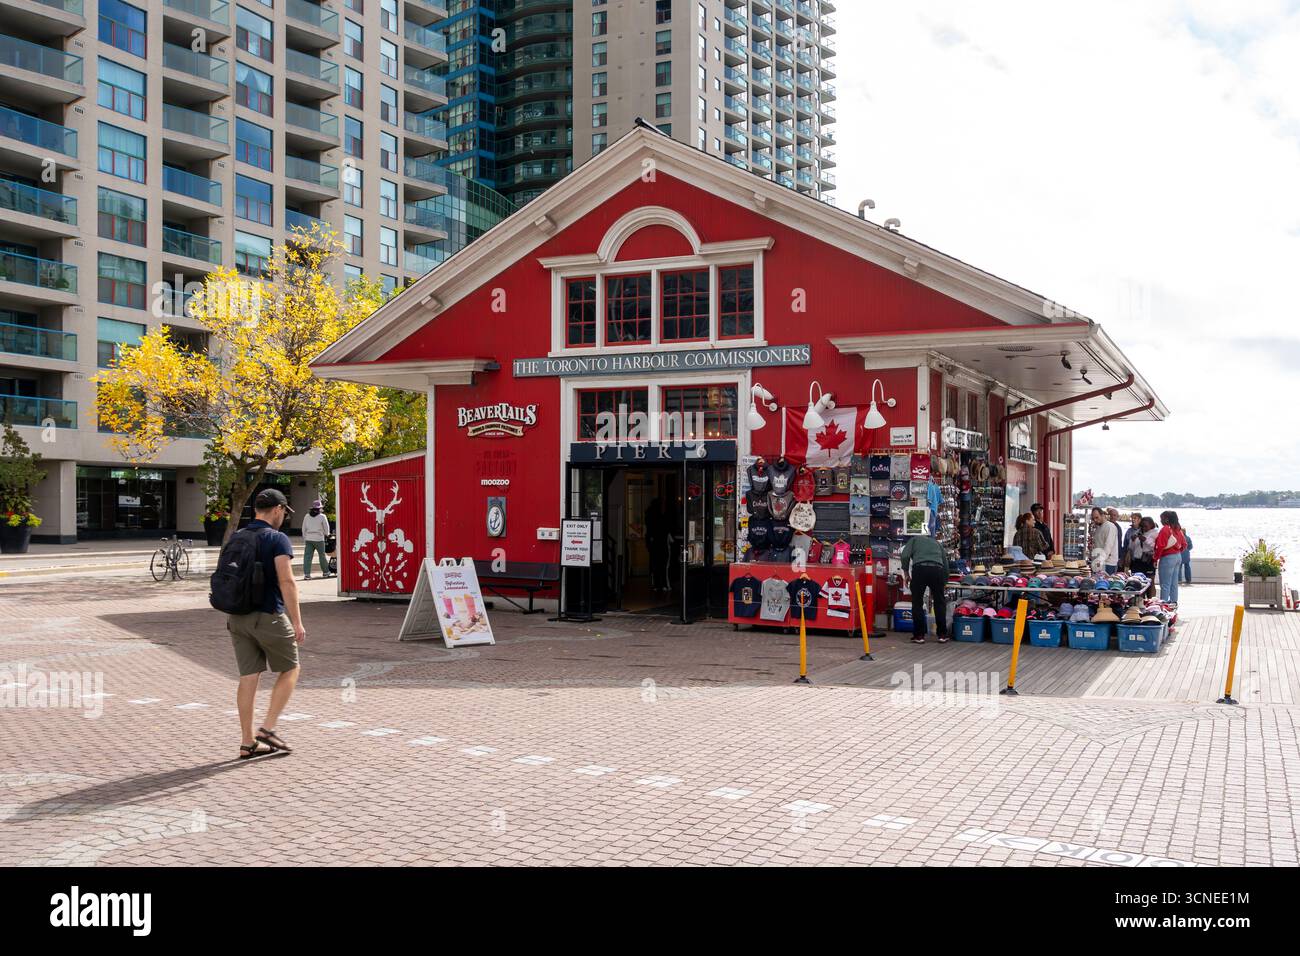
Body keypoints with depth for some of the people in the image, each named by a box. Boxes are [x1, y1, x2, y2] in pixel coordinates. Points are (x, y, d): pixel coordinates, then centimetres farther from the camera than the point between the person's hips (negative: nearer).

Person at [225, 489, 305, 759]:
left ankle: (248, 742, 10)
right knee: (289, 669, 10)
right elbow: (286, 581, -19)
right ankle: (267, 728, 2)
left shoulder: (236, 538, 11)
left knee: (248, 677, 8)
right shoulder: (277, 539, -11)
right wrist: (297, 622, -17)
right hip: (268, 616, -6)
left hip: (238, 617, 6)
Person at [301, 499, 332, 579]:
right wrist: (326, 535, 22)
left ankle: (306, 574, -6)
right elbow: (326, 528, 1)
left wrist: (304, 539, 18)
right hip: (319, 539, -2)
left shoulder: (307, 516, 6)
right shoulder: (322, 517, -5)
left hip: (308, 539, 3)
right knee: (322, 555, 10)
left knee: (307, 556, 1)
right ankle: (325, 572, 21)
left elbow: (304, 529, 10)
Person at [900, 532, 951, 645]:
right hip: (937, 570, 2)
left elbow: (905, 555, 7)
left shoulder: (914, 539, 27)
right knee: (939, 603, 17)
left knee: (917, 603, 11)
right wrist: (943, 582, 39)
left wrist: (906, 574, 14)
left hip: (919, 569, -2)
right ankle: (942, 635, 19)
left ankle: (919, 636, 11)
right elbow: (945, 564, 31)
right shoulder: (937, 543, 35)